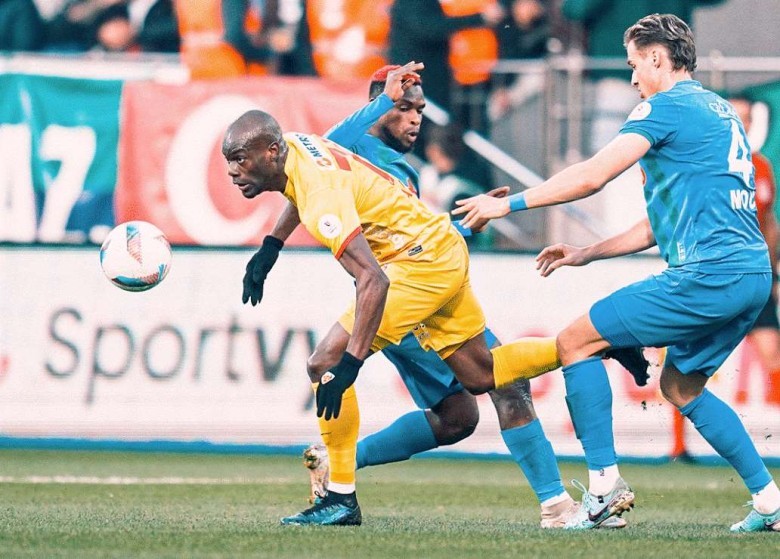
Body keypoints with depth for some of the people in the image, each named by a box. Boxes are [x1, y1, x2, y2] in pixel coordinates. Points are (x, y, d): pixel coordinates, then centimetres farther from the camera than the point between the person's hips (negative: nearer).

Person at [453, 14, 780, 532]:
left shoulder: (668, 107, -4)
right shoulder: (720, 113, 25)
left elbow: (590, 176, -10)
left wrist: (509, 203, 0)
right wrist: (588, 253, 28)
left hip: (709, 273, -9)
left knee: (576, 342, -1)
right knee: (681, 386, 24)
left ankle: (604, 485, -7)